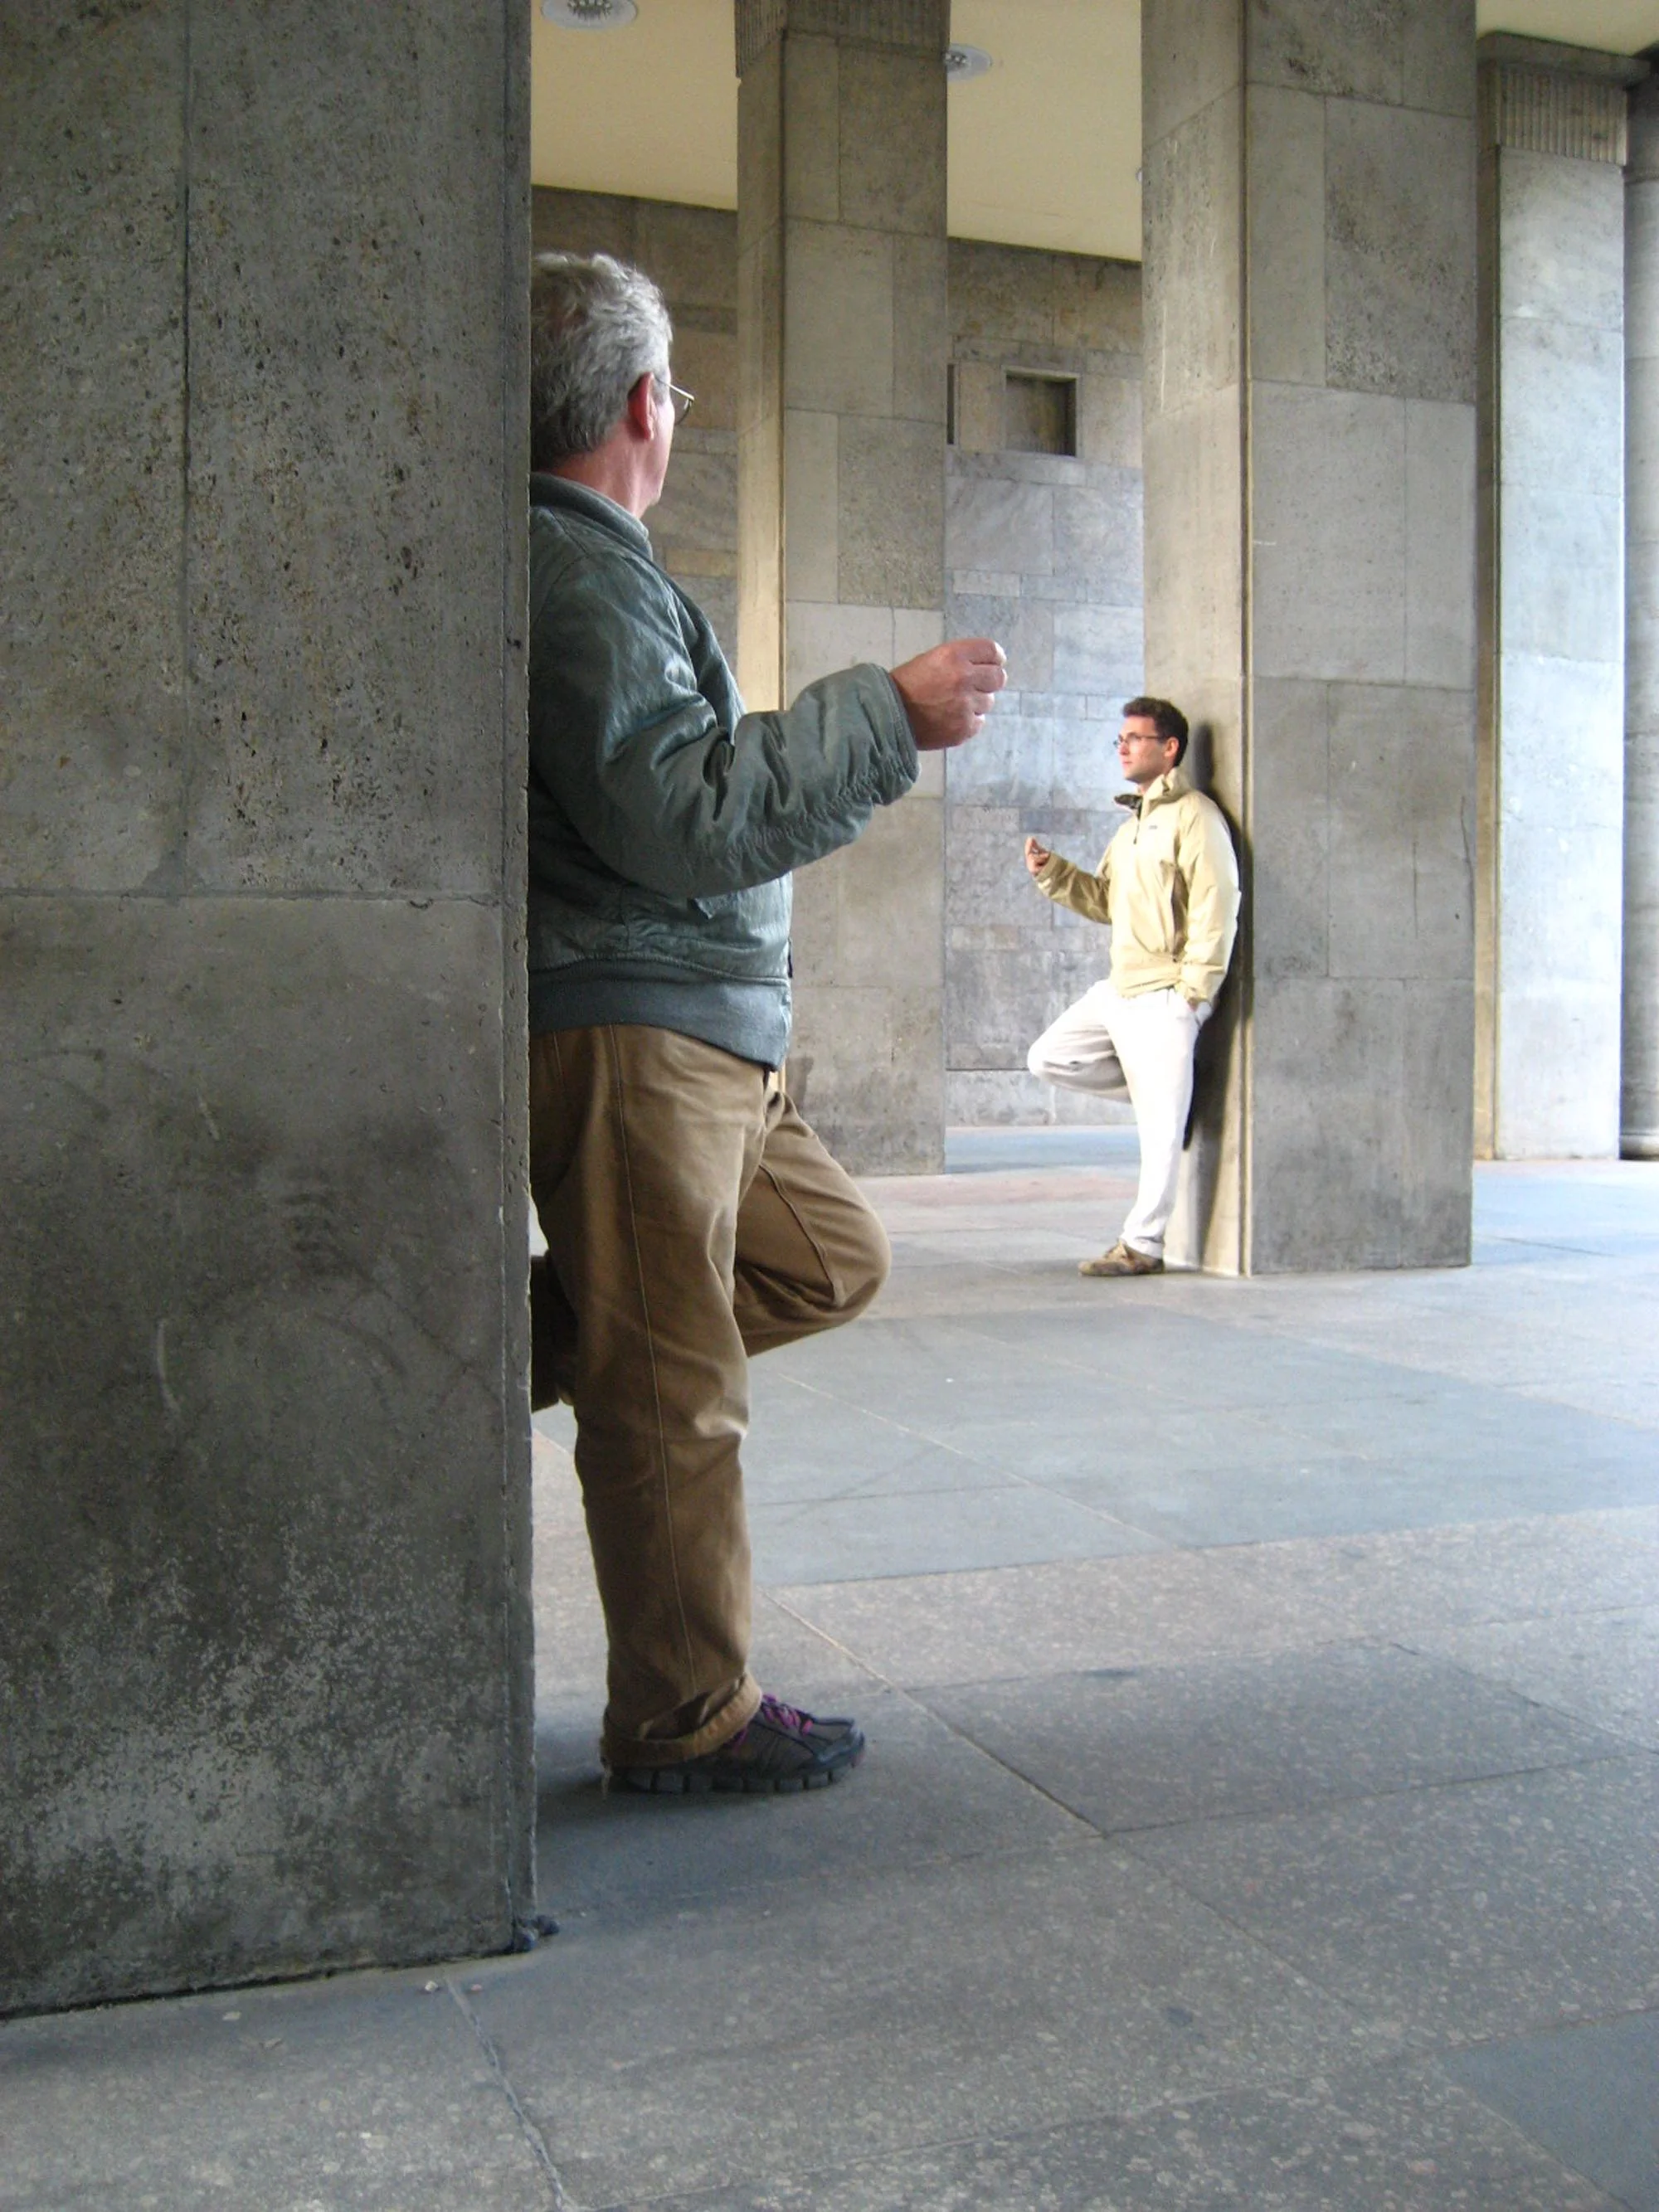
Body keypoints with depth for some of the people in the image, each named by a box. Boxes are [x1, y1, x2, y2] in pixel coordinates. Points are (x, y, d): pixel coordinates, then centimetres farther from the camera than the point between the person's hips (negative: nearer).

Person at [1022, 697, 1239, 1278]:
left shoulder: (1194, 816, -9)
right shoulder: (1132, 825, 20)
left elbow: (1216, 907, -15)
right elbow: (1105, 900, 22)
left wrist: (1192, 992, -19)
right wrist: (1050, 871, 7)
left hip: (1164, 997, -9)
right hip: (1118, 989, 9)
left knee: (1160, 1126, -6)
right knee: (1047, 1058, 9)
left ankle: (1142, 1246, 0)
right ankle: (1161, 1092, 15)